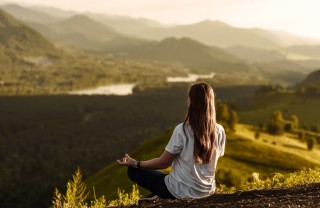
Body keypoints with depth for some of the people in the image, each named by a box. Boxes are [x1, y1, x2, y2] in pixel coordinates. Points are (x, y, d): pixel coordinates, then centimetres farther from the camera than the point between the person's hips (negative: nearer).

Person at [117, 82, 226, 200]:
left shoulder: (182, 130, -22)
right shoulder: (219, 131, -10)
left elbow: (163, 163, -13)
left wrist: (135, 163, 1)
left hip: (181, 192, -6)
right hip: (207, 191, 6)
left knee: (133, 170, 11)